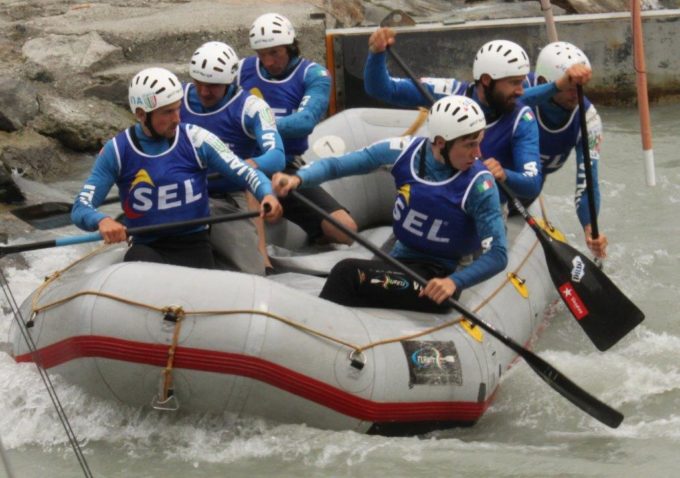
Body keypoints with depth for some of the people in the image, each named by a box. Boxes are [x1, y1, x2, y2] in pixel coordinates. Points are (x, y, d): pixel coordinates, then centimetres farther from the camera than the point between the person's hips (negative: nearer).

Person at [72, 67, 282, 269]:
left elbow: (247, 174, 0)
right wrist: (102, 221, -29)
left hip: (194, 247, 0)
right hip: (147, 247, 0)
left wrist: (266, 195, -24)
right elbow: (81, 209, -4)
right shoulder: (117, 150, -1)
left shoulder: (196, 140, -1)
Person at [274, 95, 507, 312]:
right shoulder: (405, 151, -6)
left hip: (436, 279, -4)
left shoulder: (479, 185, -16)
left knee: (348, 273, -25)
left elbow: (497, 255, -16)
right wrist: (298, 178, -21)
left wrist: (453, 282, -33)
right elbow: (337, 165, -1)